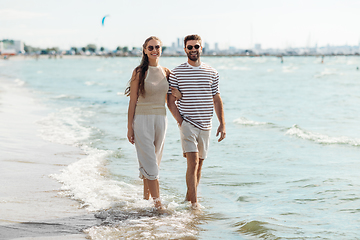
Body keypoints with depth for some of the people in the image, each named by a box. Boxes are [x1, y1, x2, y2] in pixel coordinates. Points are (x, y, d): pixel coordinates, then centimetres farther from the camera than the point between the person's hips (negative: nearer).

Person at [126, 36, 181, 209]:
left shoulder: (166, 72, 8)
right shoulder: (139, 72, -5)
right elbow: (133, 101, -4)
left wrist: (176, 95, -4)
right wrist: (130, 128, -6)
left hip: (161, 119, 5)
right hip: (142, 119, -5)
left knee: (154, 160, 11)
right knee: (149, 162, -8)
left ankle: (146, 196, 23)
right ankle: (157, 201, -8)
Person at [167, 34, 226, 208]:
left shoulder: (212, 73, 8)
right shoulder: (176, 73, 0)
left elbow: (216, 100, 11)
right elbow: (171, 101, 1)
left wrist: (222, 124, 6)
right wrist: (180, 121, -9)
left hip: (205, 125, 4)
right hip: (187, 124, -4)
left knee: (199, 164, 11)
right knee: (193, 162, -14)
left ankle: (189, 197, 27)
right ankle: (194, 203, -13)